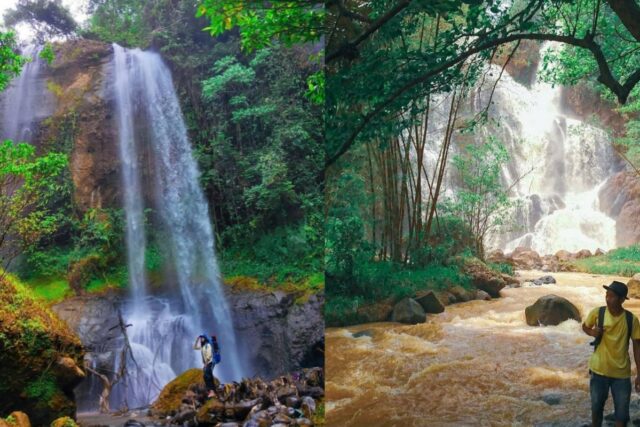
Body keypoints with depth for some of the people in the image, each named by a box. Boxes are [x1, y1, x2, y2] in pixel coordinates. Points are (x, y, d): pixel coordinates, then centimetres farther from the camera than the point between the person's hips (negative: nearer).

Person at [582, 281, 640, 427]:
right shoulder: (597, 312, -10)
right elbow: (585, 326, 10)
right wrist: (592, 332, -14)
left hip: (622, 373, 0)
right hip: (599, 370, 0)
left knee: (622, 413, 9)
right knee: (596, 407, 15)